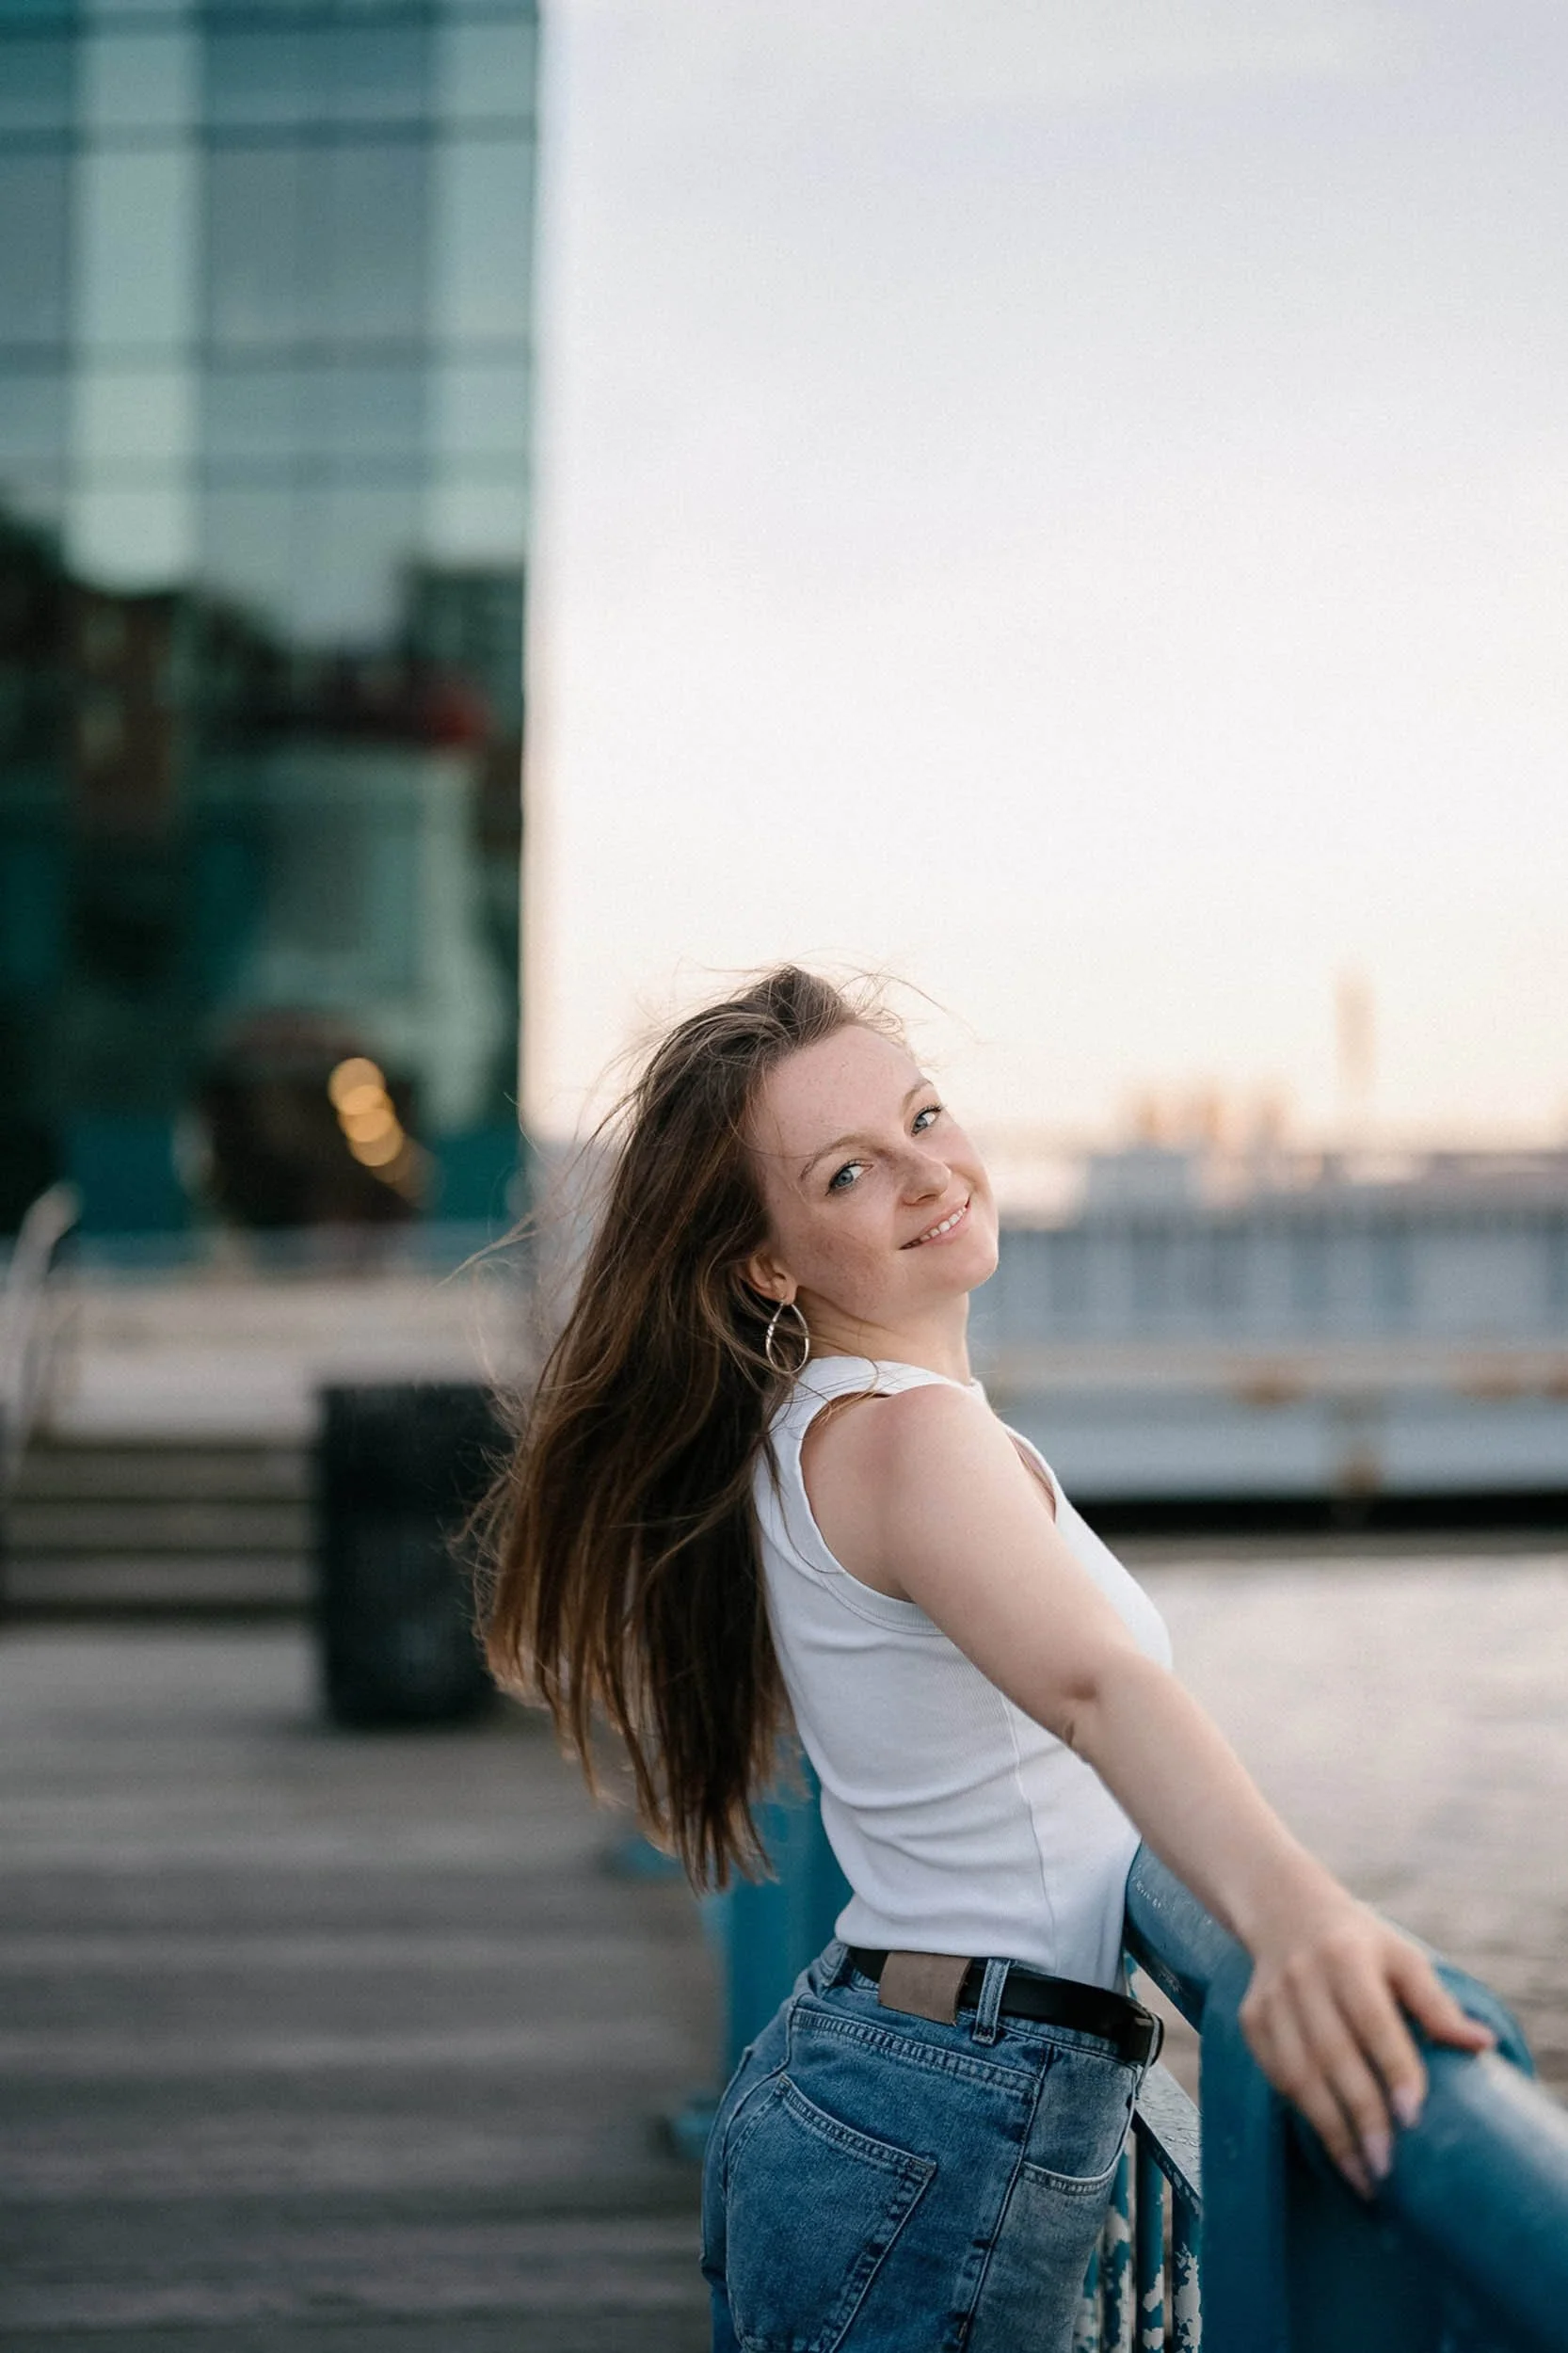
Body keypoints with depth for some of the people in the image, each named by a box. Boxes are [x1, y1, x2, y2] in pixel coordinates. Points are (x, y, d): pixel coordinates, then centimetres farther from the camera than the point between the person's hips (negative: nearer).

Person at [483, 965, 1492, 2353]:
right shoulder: (914, 1433, -19)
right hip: (955, 2136, -9)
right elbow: (1095, 1684, -39)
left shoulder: (792, 1435, 9)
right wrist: (1291, 1913, -55)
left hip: (836, 2063, 9)